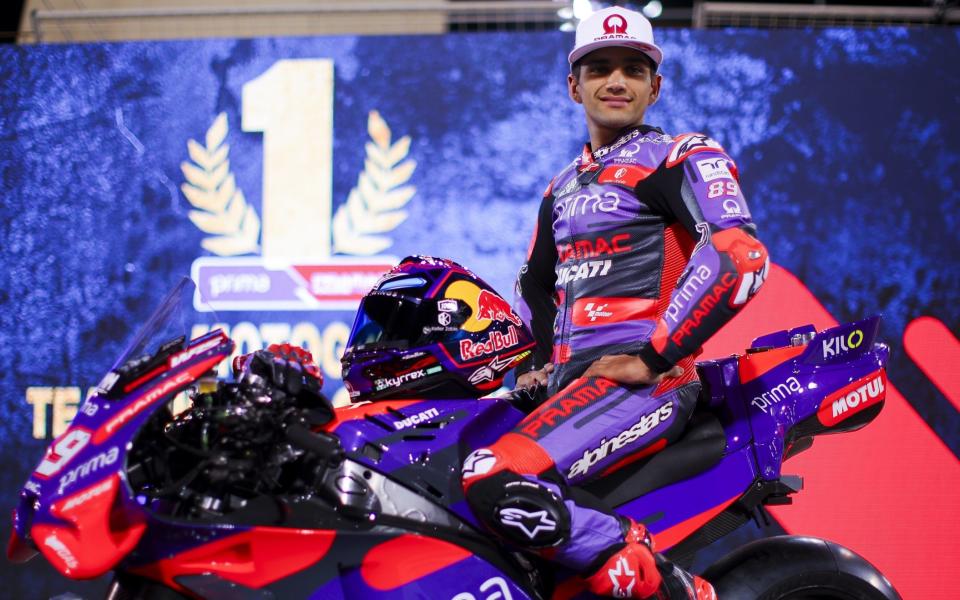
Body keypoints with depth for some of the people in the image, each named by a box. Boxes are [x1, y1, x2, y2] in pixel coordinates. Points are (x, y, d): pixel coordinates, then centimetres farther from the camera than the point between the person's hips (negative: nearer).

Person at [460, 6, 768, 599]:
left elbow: (741, 257, -16)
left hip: (646, 379, -9)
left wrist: (651, 358, -18)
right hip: (571, 382, 9)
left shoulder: (684, 157, 0)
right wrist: (543, 362, 21)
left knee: (497, 483, -31)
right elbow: (535, 283, 39)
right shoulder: (563, 187, 24)